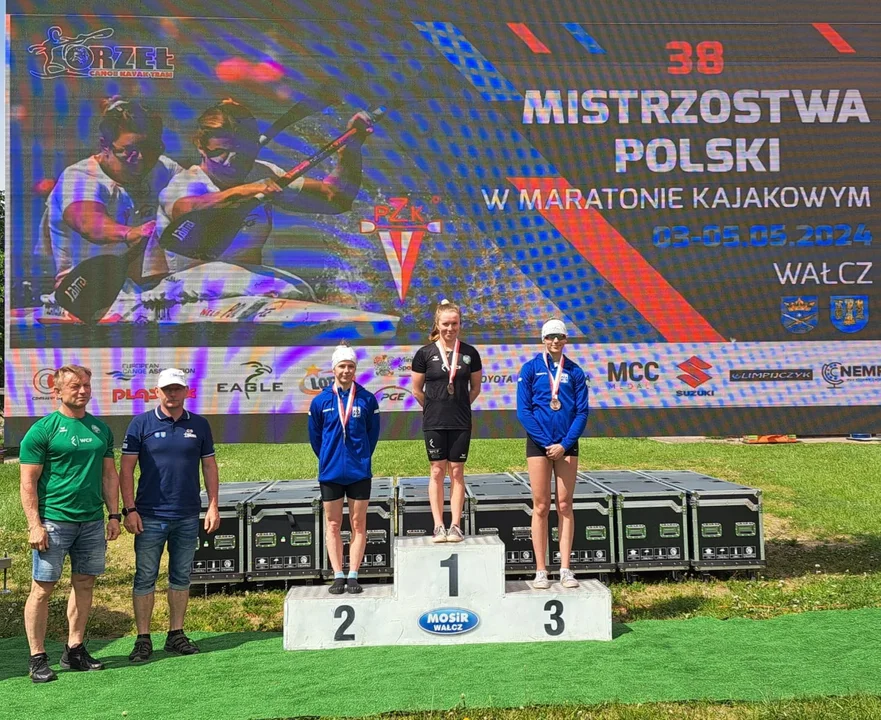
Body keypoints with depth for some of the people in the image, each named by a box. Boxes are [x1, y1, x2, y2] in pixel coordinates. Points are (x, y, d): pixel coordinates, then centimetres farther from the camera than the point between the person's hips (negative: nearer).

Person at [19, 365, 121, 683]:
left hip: (92, 521, 5)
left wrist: (113, 514, 10)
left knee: (84, 584, 10)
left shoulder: (101, 429, 11)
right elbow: (28, 481, -7)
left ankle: (74, 650, 21)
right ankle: (37, 658, 8)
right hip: (54, 521, -5)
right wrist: (35, 524, -13)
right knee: (43, 587, -1)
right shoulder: (42, 430, -6)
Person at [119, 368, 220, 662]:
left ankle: (176, 635, 21)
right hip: (150, 516, -3)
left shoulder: (199, 425, 7)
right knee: (145, 578, 2)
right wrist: (129, 509, -8)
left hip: (188, 517, 3)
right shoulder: (141, 424, -1)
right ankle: (143, 639, 12)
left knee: (181, 577, 10)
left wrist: (213, 506, 4)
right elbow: (126, 469, -2)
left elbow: (209, 466, 11)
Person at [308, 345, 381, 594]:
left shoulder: (367, 399, -2)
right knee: (333, 525, 5)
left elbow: (373, 433, 7)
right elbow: (315, 436, 10)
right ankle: (338, 576, 13)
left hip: (360, 471, 0)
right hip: (330, 471, 1)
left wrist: (361, 458, 8)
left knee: (358, 524, 4)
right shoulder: (320, 401, -1)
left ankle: (353, 576, 11)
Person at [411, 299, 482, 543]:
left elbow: (476, 388, 12)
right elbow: (417, 390, 6)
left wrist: (459, 406, 10)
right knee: (437, 471, 2)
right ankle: (438, 526, 8)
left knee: (457, 472, 4)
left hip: (461, 422, 1)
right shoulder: (425, 353, -2)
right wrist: (434, 408, 10)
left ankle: (456, 526, 9)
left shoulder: (470, 353, 2)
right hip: (434, 422, -1)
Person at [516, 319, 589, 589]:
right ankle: (541, 571, 6)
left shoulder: (574, 372, 6)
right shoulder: (530, 369, 1)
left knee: (564, 505, 4)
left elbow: (582, 412, 3)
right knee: (541, 506, 1)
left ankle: (565, 569, 9)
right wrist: (546, 442, -10)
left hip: (567, 444, 2)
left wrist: (564, 444, -9)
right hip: (539, 443, -2)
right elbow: (523, 410, -3)